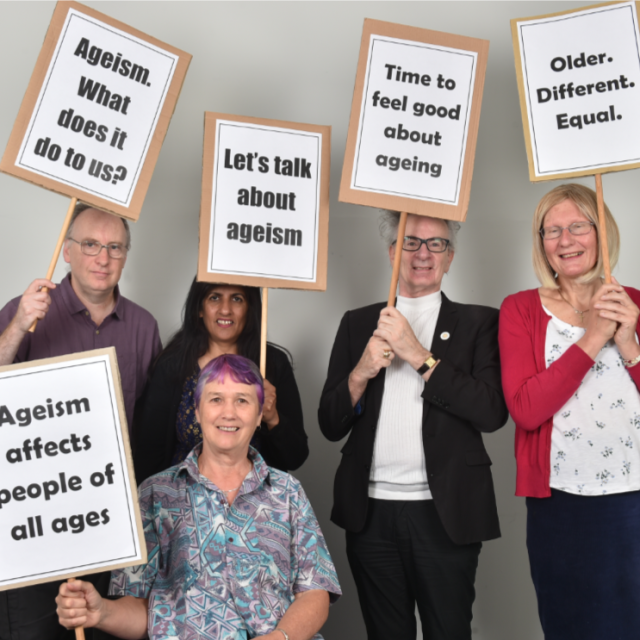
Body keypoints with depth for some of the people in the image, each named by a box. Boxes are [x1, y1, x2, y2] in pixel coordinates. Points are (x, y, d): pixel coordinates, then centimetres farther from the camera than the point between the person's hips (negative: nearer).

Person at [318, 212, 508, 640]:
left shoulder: (478, 323, 3)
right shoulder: (358, 324, 10)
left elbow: (492, 412, -12)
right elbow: (330, 425, 7)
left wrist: (419, 355, -16)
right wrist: (361, 372, -11)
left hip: (445, 513, -2)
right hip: (371, 512, 3)